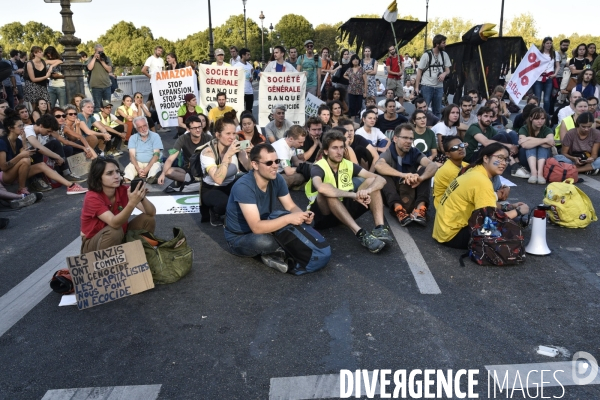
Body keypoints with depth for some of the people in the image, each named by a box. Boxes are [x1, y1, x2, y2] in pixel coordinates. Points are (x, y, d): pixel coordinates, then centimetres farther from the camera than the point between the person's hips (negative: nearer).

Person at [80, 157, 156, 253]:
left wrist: (142, 198, -39)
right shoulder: (92, 197, -24)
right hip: (92, 244, -4)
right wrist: (132, 203, -52)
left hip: (119, 238, 5)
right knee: (114, 231, -35)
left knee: (148, 219, -14)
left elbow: (152, 213, -18)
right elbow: (114, 223, -38)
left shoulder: (124, 190, -13)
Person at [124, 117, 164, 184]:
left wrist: (147, 169, -21)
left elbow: (156, 155, -9)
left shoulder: (155, 136, 0)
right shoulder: (133, 138, 6)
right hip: (137, 163, 2)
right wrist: (138, 169, -23)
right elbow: (132, 155, -3)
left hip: (152, 163, -2)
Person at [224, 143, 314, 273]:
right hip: (239, 238, -6)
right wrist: (288, 218, -40)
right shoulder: (243, 186, -31)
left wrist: (302, 215, -26)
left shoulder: (277, 179, -11)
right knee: (264, 241, -39)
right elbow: (257, 227, -37)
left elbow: (291, 207, -3)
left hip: (264, 228, 6)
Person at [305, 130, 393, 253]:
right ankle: (360, 233, -45)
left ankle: (380, 228, -29)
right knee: (327, 192, -36)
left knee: (372, 181, -10)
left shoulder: (348, 165, 0)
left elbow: (380, 179, -8)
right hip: (324, 214, -5)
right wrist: (353, 194, -38)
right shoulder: (318, 167, -15)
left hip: (346, 208, 5)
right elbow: (321, 188, -40)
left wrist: (367, 190, -31)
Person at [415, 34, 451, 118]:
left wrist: (444, 73, -14)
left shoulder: (444, 55, 7)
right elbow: (419, 71, -5)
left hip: (439, 87, 5)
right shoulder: (426, 55, -7)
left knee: (437, 111, 12)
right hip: (426, 86, -5)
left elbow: (448, 70, 12)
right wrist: (417, 87, -10)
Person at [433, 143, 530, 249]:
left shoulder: (476, 171, 5)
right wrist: (518, 211, -11)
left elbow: (486, 205, 13)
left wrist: (510, 206, 4)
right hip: (452, 234, -10)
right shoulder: (481, 181, -23)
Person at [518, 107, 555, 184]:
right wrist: (545, 140, -28)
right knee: (530, 146, -28)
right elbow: (524, 144, -30)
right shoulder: (524, 129, -8)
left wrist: (531, 139, -26)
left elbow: (551, 143, -27)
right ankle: (533, 172, -47)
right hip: (526, 159, -1)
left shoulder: (547, 130, -3)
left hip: (544, 159, 1)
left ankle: (540, 173, -44)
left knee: (544, 146, -26)